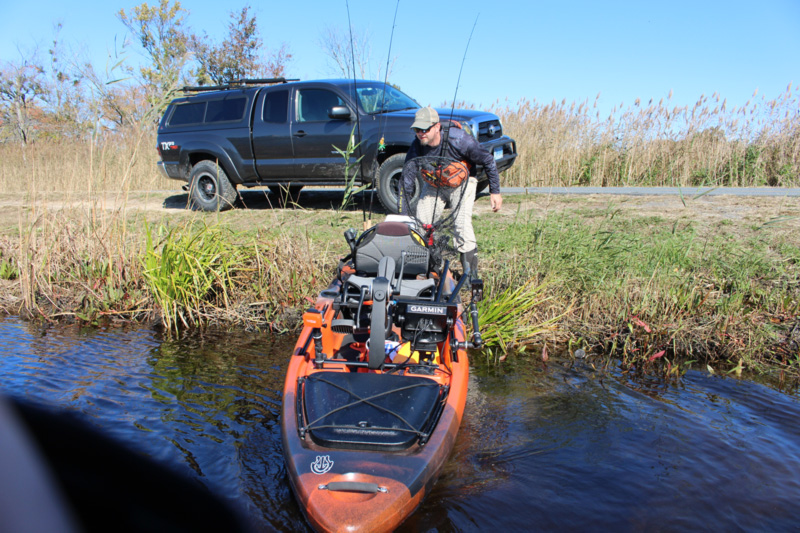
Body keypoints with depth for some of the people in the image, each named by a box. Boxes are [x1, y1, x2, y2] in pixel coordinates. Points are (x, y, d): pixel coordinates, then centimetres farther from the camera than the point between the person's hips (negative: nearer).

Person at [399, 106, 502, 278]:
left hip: (461, 181, -4)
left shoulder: (458, 139, -32)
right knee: (421, 222, -5)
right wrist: (403, 216, -18)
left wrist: (495, 192, -13)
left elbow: (488, 161, -17)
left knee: (462, 223, -21)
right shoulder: (417, 145, -22)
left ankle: (471, 274, -10)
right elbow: (406, 181, -16)